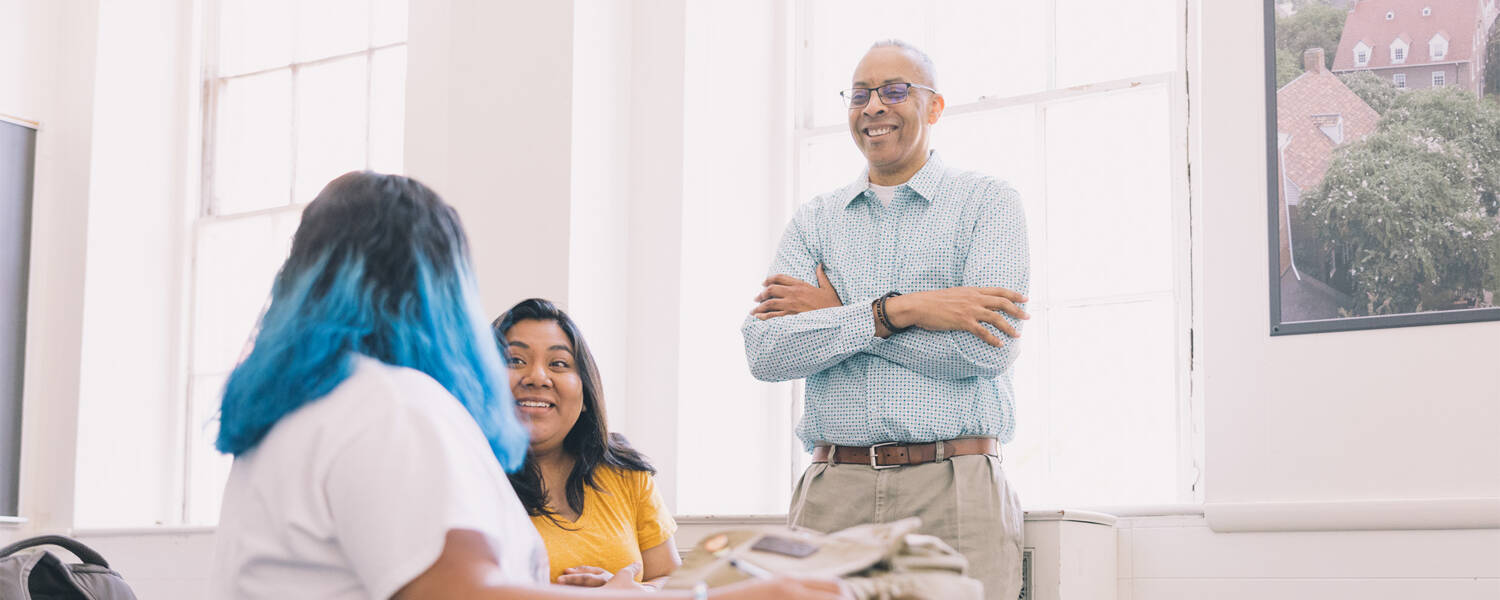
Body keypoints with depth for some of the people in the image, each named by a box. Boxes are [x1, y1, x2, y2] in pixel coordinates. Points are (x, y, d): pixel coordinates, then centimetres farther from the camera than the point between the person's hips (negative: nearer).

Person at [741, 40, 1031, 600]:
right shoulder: (814, 221, 15)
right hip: (833, 491, 3)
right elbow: (764, 351, -1)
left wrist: (836, 313, -4)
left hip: (952, 491, -2)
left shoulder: (987, 202, 6)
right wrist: (894, 311, -13)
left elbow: (989, 347, -10)